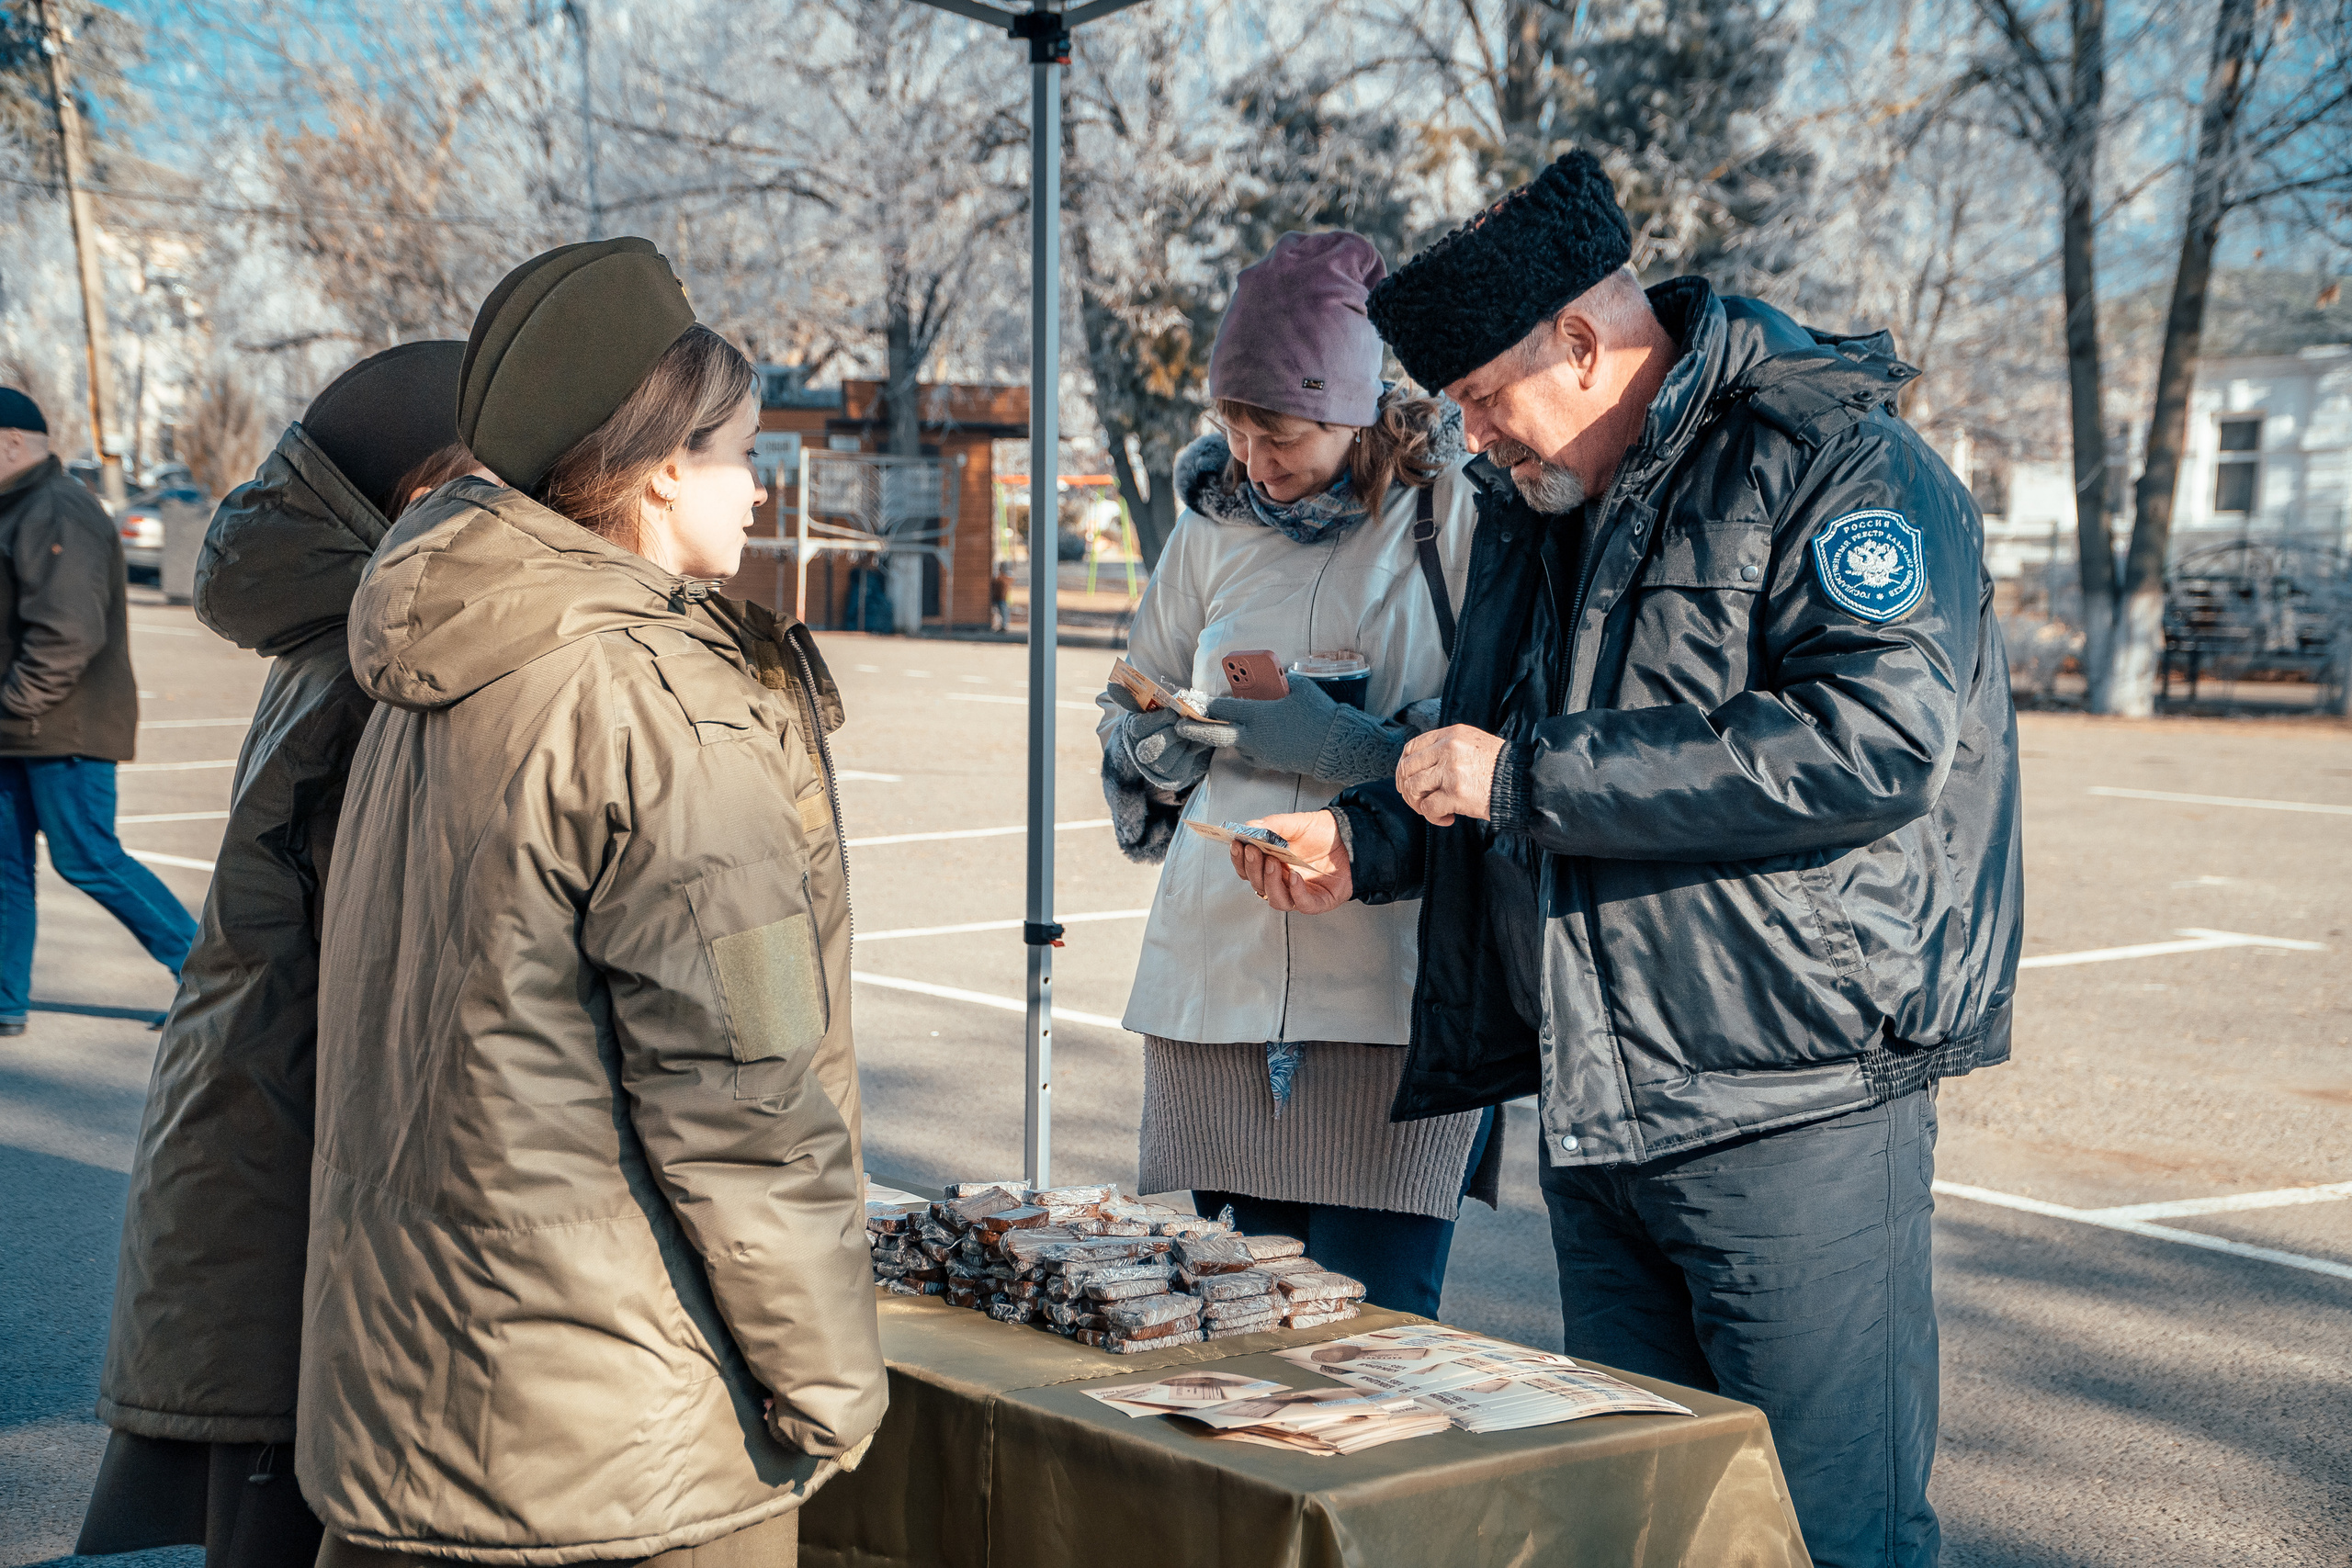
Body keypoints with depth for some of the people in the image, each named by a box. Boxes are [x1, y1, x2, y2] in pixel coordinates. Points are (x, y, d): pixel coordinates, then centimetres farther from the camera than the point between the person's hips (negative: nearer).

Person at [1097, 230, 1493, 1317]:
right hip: (1216, 973, 5)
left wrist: (1347, 746, -19)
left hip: (1391, 986, -4)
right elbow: (1131, 714, 22)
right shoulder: (1214, 525, 13)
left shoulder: (1454, 518, -2)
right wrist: (1173, 736, -1)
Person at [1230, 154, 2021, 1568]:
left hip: (1793, 1105, -8)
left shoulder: (1833, 459, -10)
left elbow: (1877, 741, -25)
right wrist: (1365, 844, 8)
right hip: (1595, 1112, 8)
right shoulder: (1533, 506, 16)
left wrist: (1529, 776, -22)